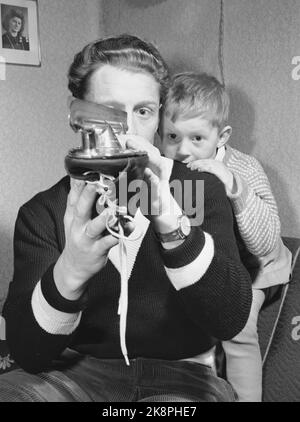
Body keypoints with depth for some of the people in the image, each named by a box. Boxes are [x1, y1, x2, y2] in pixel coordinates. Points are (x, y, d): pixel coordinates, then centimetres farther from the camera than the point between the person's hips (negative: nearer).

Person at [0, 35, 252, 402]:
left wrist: (172, 225, -32)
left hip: (181, 374, -1)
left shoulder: (200, 190, -2)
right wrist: (68, 274, -33)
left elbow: (231, 320, -15)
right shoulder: (43, 213, -3)